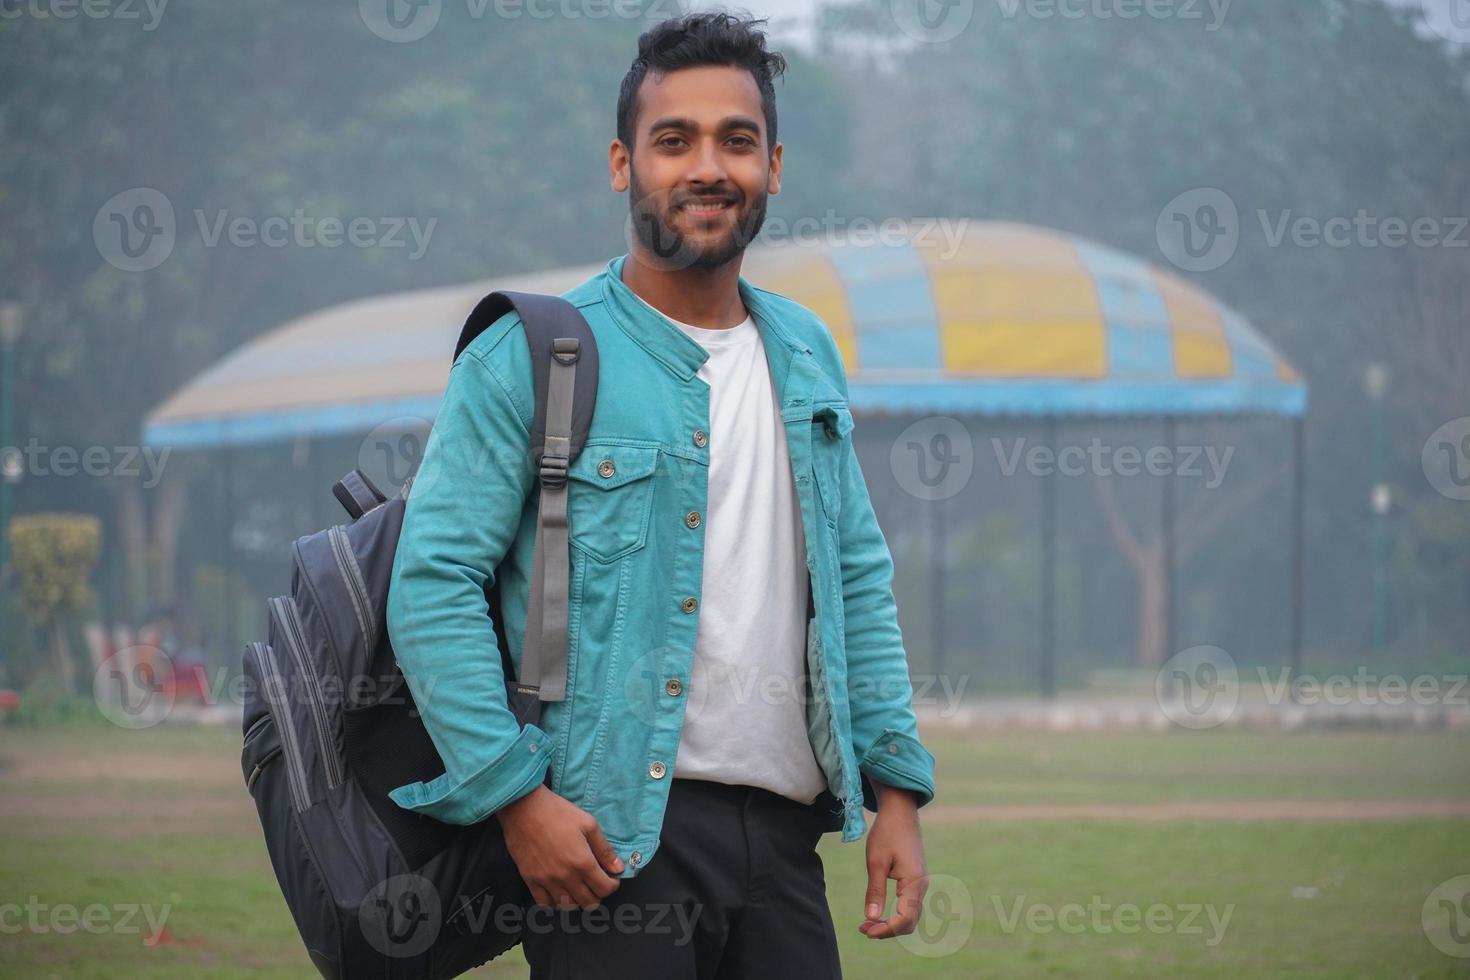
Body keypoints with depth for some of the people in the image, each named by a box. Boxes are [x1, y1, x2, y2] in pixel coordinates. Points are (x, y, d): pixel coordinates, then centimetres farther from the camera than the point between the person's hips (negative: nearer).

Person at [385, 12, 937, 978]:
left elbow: (859, 579, 19)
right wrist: (517, 795, -16)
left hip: (783, 829, 6)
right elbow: (435, 584, -8)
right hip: (614, 834, -5)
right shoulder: (530, 359, -4)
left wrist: (897, 788, 10)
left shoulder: (808, 356, 15)